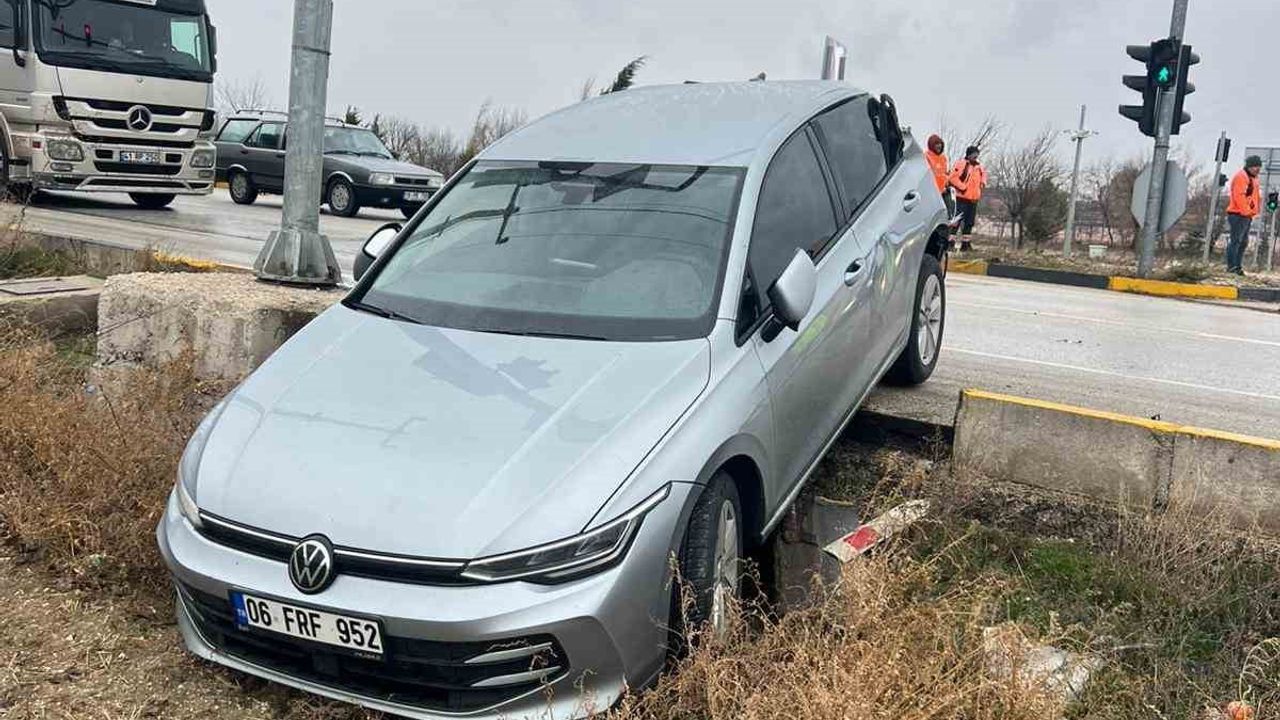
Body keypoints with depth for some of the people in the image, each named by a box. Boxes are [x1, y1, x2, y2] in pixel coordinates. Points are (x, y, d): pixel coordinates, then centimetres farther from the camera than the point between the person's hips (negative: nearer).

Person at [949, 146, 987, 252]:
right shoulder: (962, 164, -10)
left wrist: (983, 182, 14)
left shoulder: (979, 166, 13)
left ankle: (966, 243, 20)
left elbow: (984, 174, 33)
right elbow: (953, 178, -17)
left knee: (969, 222, 12)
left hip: (973, 199, 7)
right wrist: (962, 187, -17)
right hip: (962, 199, -7)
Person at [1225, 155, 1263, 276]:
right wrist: (1246, 211, -20)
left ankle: (1238, 266, 14)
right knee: (1236, 241, -10)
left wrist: (1254, 211, 11)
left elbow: (1257, 197, 24)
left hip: (1248, 216, 10)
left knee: (1244, 242, 11)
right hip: (1239, 215, -10)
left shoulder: (1254, 180, 21)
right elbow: (1239, 196, -19)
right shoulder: (1241, 177, -10)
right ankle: (1232, 266, -9)